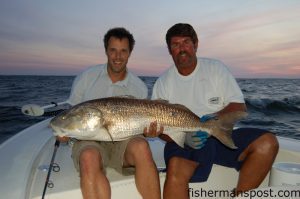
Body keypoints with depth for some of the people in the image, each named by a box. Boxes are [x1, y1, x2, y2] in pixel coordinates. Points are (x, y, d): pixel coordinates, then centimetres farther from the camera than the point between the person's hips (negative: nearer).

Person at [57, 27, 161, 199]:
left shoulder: (139, 88, 5)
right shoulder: (86, 77, 4)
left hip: (122, 141, 1)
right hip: (89, 141, 0)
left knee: (141, 146, -33)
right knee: (89, 158, -35)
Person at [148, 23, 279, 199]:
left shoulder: (216, 68, 4)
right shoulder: (163, 83, 3)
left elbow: (239, 107, -1)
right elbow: (160, 128, 1)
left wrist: (215, 118, -22)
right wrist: (183, 137, -19)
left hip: (222, 134, 2)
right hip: (184, 140, -2)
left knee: (268, 143, -22)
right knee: (175, 172, -33)